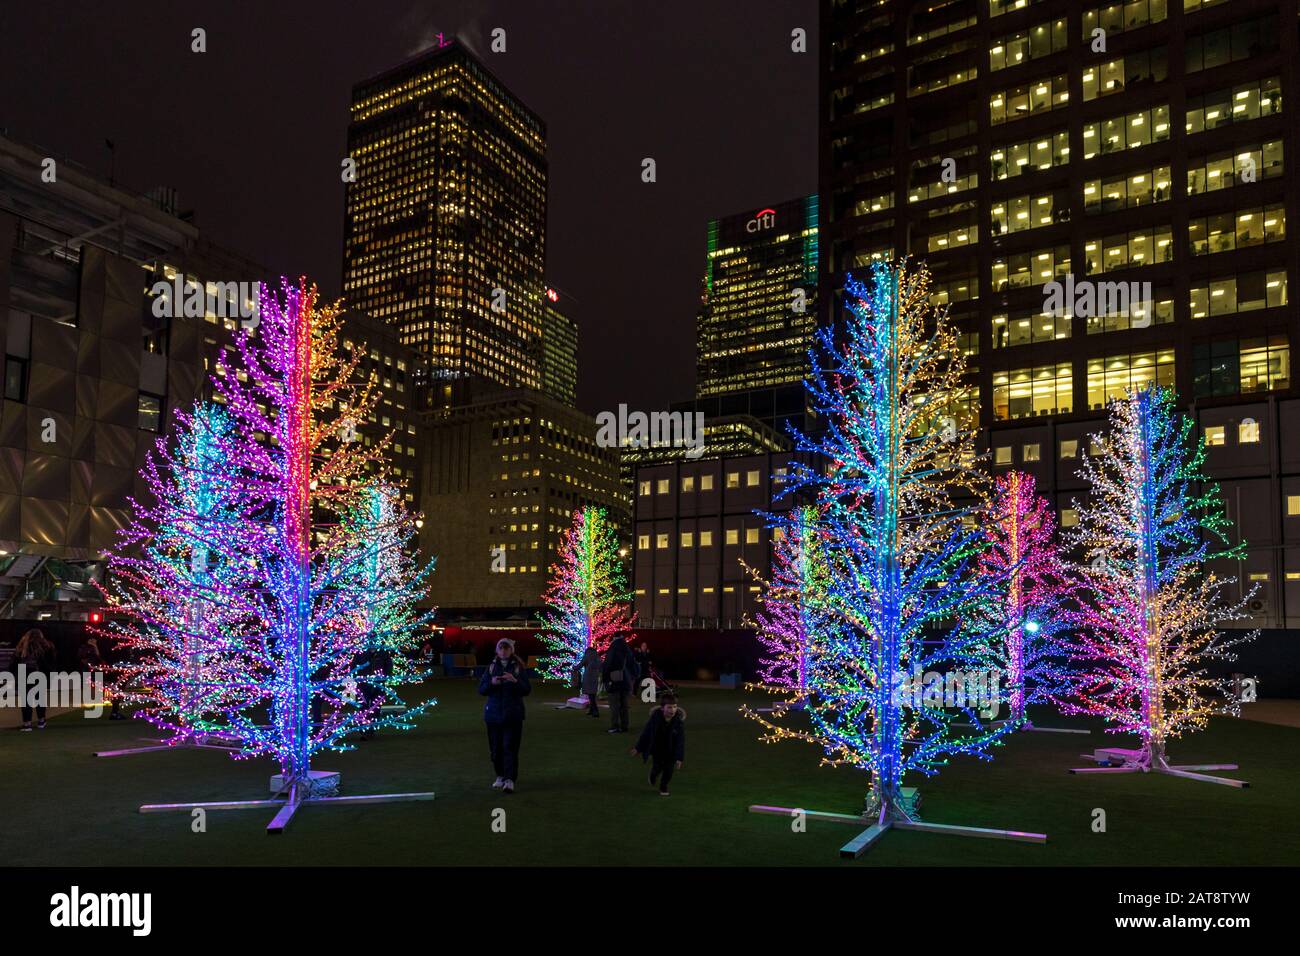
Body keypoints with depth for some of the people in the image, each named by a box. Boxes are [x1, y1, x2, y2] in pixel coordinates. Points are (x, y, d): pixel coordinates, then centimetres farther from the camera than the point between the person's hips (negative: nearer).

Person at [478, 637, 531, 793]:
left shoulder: (519, 667, 1)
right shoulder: (492, 667, 8)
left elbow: (527, 690, -4)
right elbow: (481, 689, 6)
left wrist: (515, 681, -21)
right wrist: (492, 683, -14)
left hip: (513, 714, -3)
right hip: (493, 713, 3)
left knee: (510, 747, -8)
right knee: (495, 747, 7)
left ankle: (510, 780, -5)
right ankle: (500, 775, 24)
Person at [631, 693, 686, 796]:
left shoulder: (679, 719, -24)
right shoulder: (655, 717, -25)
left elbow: (681, 740, -19)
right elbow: (646, 733, -12)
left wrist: (679, 758, -20)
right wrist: (638, 748, -3)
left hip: (671, 750, 1)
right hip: (657, 748, -1)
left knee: (669, 768, 0)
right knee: (657, 766, -1)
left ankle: (664, 786, 28)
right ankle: (653, 775, 37)